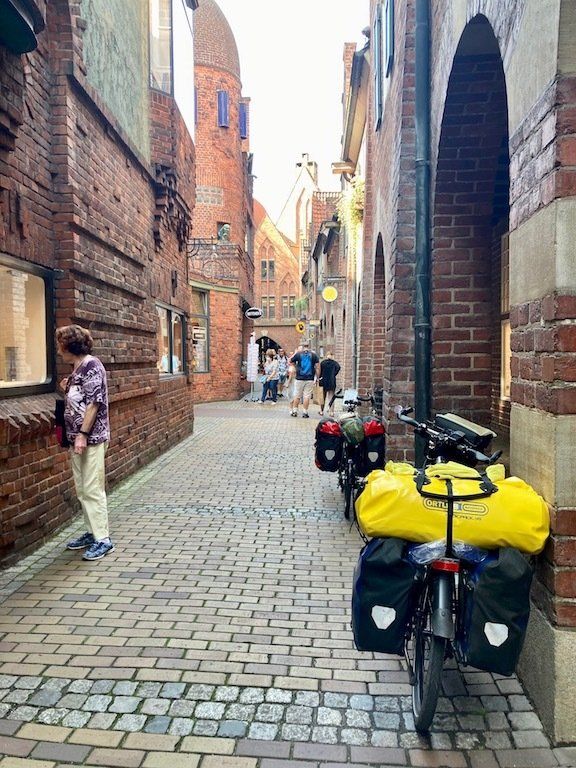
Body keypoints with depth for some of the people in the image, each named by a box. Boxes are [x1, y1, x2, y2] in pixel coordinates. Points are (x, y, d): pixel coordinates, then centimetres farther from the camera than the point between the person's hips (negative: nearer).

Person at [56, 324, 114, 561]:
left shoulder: (91, 365, -12)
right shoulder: (77, 368, 14)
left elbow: (94, 402, -18)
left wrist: (83, 434, -20)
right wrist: (67, 390, 7)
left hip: (91, 437, -9)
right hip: (77, 437, 9)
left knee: (92, 489, -6)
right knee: (82, 489, 14)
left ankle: (103, 539, 1)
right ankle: (92, 532, 25)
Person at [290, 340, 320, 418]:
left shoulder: (298, 354, -1)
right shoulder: (314, 355, 1)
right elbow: (317, 367, -1)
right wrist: (317, 377, 6)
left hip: (299, 379, 0)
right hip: (310, 379, 0)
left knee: (297, 396, 11)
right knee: (307, 396, 3)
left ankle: (294, 411, 15)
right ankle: (305, 412, 4)